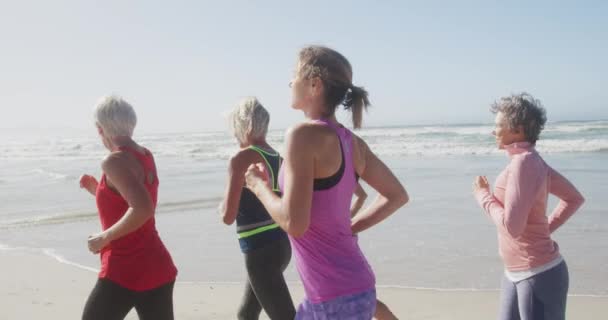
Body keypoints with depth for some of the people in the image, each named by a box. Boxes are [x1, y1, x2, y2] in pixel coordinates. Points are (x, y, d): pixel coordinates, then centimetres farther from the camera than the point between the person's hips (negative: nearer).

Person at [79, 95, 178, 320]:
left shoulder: (114, 161, -15)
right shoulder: (146, 157, 11)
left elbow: (143, 209, -29)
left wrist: (104, 238, -17)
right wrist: (98, 189, 21)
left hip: (124, 272, -8)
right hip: (158, 268, 8)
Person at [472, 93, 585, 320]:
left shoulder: (524, 163, -20)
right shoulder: (532, 160, 8)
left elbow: (512, 226, -25)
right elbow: (574, 198, 19)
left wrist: (484, 196, -10)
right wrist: (546, 227, 12)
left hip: (539, 275, -10)